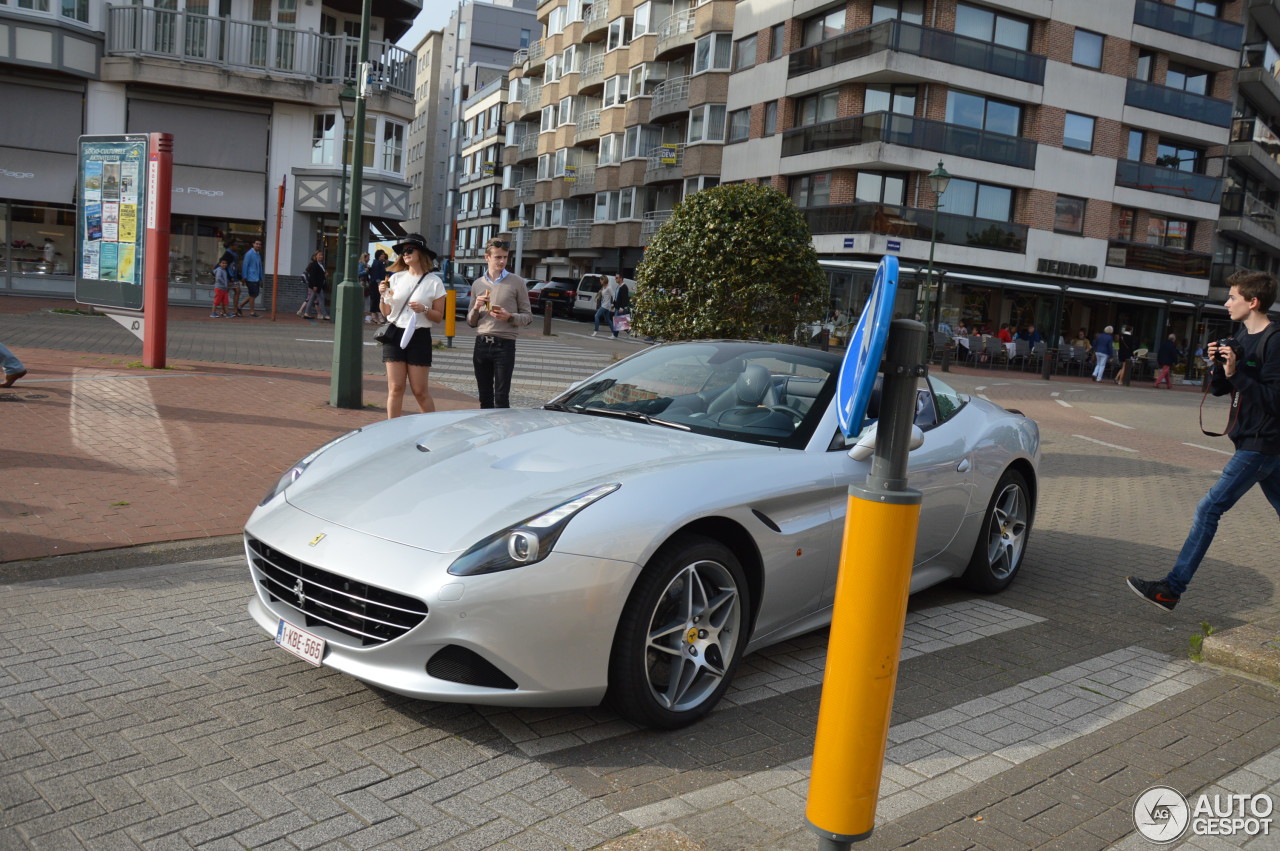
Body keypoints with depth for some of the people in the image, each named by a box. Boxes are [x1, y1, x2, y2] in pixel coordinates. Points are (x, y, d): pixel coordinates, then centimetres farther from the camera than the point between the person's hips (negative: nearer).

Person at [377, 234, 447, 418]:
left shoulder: (434, 282, -1)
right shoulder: (396, 277, 8)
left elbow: (439, 317, 1)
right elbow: (386, 313, 11)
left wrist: (424, 309, -16)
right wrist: (383, 296, -6)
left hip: (419, 338, -3)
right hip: (395, 335, 3)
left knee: (420, 391, 0)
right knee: (395, 389, 1)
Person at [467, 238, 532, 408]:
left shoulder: (516, 282, 2)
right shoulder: (478, 284, 13)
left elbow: (528, 316, 3)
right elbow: (471, 322, 17)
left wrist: (509, 317, -16)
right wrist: (476, 308, -4)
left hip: (505, 344, -4)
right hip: (481, 343, 4)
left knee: (501, 398, -7)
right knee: (485, 397, 8)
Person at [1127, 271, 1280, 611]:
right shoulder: (1242, 337, 12)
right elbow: (1218, 389, 13)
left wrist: (1236, 373, -25)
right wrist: (1218, 364, -5)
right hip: (1251, 440, 9)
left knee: (1209, 510, -10)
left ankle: (1172, 589, -8)